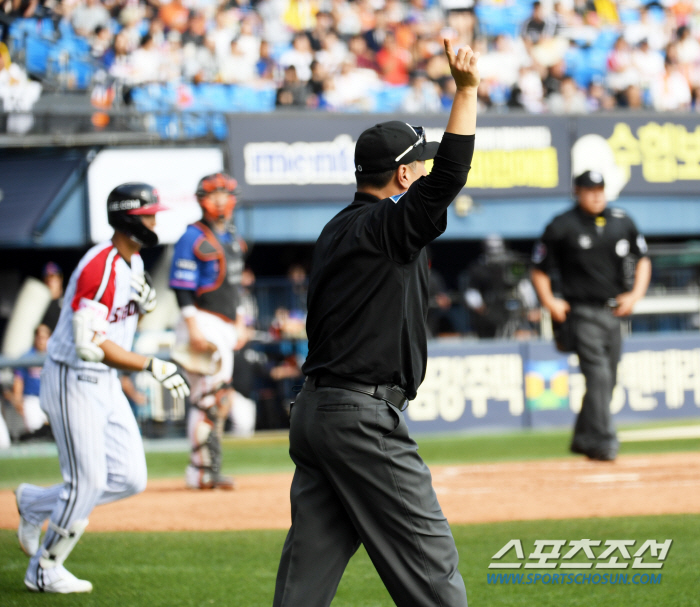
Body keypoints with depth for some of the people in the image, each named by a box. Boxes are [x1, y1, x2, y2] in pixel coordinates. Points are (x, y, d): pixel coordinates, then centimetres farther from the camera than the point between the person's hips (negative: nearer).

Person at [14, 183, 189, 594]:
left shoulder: (132, 262, 7)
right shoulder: (99, 267, -23)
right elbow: (91, 344, -29)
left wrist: (146, 303, -5)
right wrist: (153, 366, -32)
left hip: (106, 384, 9)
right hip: (73, 383, -9)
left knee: (130, 479, 5)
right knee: (88, 482, -5)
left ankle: (37, 504, 24)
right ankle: (45, 572, 13)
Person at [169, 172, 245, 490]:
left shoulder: (232, 237, 16)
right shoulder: (193, 238, -9)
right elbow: (182, 288, -15)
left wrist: (237, 325, 20)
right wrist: (194, 329, -22)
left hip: (225, 328, 9)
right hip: (203, 323, -9)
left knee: (219, 398, 9)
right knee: (209, 395, -12)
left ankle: (207, 470, 15)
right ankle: (202, 471, -9)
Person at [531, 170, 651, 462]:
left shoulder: (622, 222, 9)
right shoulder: (562, 227, -4)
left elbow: (642, 260, 19)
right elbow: (539, 270, 3)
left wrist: (636, 294, 4)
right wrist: (549, 302, -11)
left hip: (614, 312, 5)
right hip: (583, 313, -5)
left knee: (607, 380, 9)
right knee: (598, 375, -17)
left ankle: (583, 438, 23)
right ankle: (603, 441, -20)